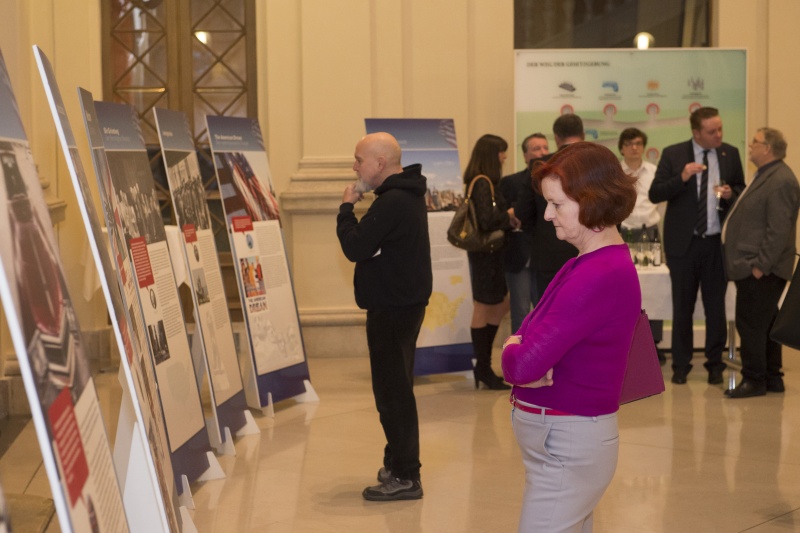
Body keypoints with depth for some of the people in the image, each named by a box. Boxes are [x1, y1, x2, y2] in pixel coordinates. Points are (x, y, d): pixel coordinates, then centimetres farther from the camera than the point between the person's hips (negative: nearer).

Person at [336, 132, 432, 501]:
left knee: (392, 391, -6)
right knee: (396, 388, 19)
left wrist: (346, 208, -11)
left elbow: (354, 247, -22)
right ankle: (399, 463, 29)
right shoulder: (406, 195, 13)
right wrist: (353, 210, 4)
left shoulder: (393, 203, -22)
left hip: (393, 310, -11)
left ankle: (405, 476, -1)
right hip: (402, 303, 11)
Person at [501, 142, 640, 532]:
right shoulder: (585, 264, 9)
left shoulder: (602, 276, -22)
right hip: (559, 438, 9)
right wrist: (519, 350, -14)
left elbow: (525, 364, -25)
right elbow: (523, 341, 8)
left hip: (568, 444, -9)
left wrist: (514, 354, -3)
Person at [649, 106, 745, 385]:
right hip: (684, 242, -1)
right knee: (682, 307, 7)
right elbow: (654, 194, -9)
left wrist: (731, 193, -11)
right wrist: (682, 177, -23)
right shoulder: (673, 154, -4)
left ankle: (715, 364, 18)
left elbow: (741, 190, 12)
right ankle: (681, 365, 17)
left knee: (716, 306, 7)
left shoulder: (730, 154, 3)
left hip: (717, 242, 2)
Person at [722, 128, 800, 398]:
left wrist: (760, 265, -22)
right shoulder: (766, 176, 16)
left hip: (760, 270, -11)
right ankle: (772, 378, 21)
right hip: (754, 267, 11)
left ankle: (754, 380, 1)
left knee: (751, 324, -6)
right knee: (764, 324, 14)